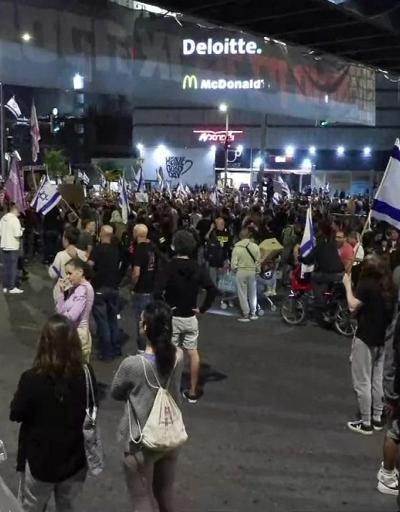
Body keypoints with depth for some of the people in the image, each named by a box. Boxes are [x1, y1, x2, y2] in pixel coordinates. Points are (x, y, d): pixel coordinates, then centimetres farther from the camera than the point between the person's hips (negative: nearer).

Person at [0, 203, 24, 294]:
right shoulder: (15, 219, -15)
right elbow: (17, 234, -19)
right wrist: (21, 231, 0)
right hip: (13, 247, -7)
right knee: (13, 267, 0)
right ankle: (12, 287, 1)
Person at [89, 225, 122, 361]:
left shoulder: (98, 249, -14)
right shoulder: (116, 249, 2)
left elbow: (89, 266, -20)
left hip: (100, 288, -5)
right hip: (114, 287, 5)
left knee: (102, 320, 2)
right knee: (113, 318, 16)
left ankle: (106, 352, 4)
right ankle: (116, 349, 22)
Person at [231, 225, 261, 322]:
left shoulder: (237, 247, -11)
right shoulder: (255, 247, -7)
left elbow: (234, 263, -9)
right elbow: (258, 261, -3)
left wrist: (234, 270, 10)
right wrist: (257, 270, 13)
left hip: (241, 272, -2)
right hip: (252, 271, 2)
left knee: (242, 293, 6)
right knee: (252, 293, 15)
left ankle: (245, 314, 8)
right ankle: (253, 313, 23)